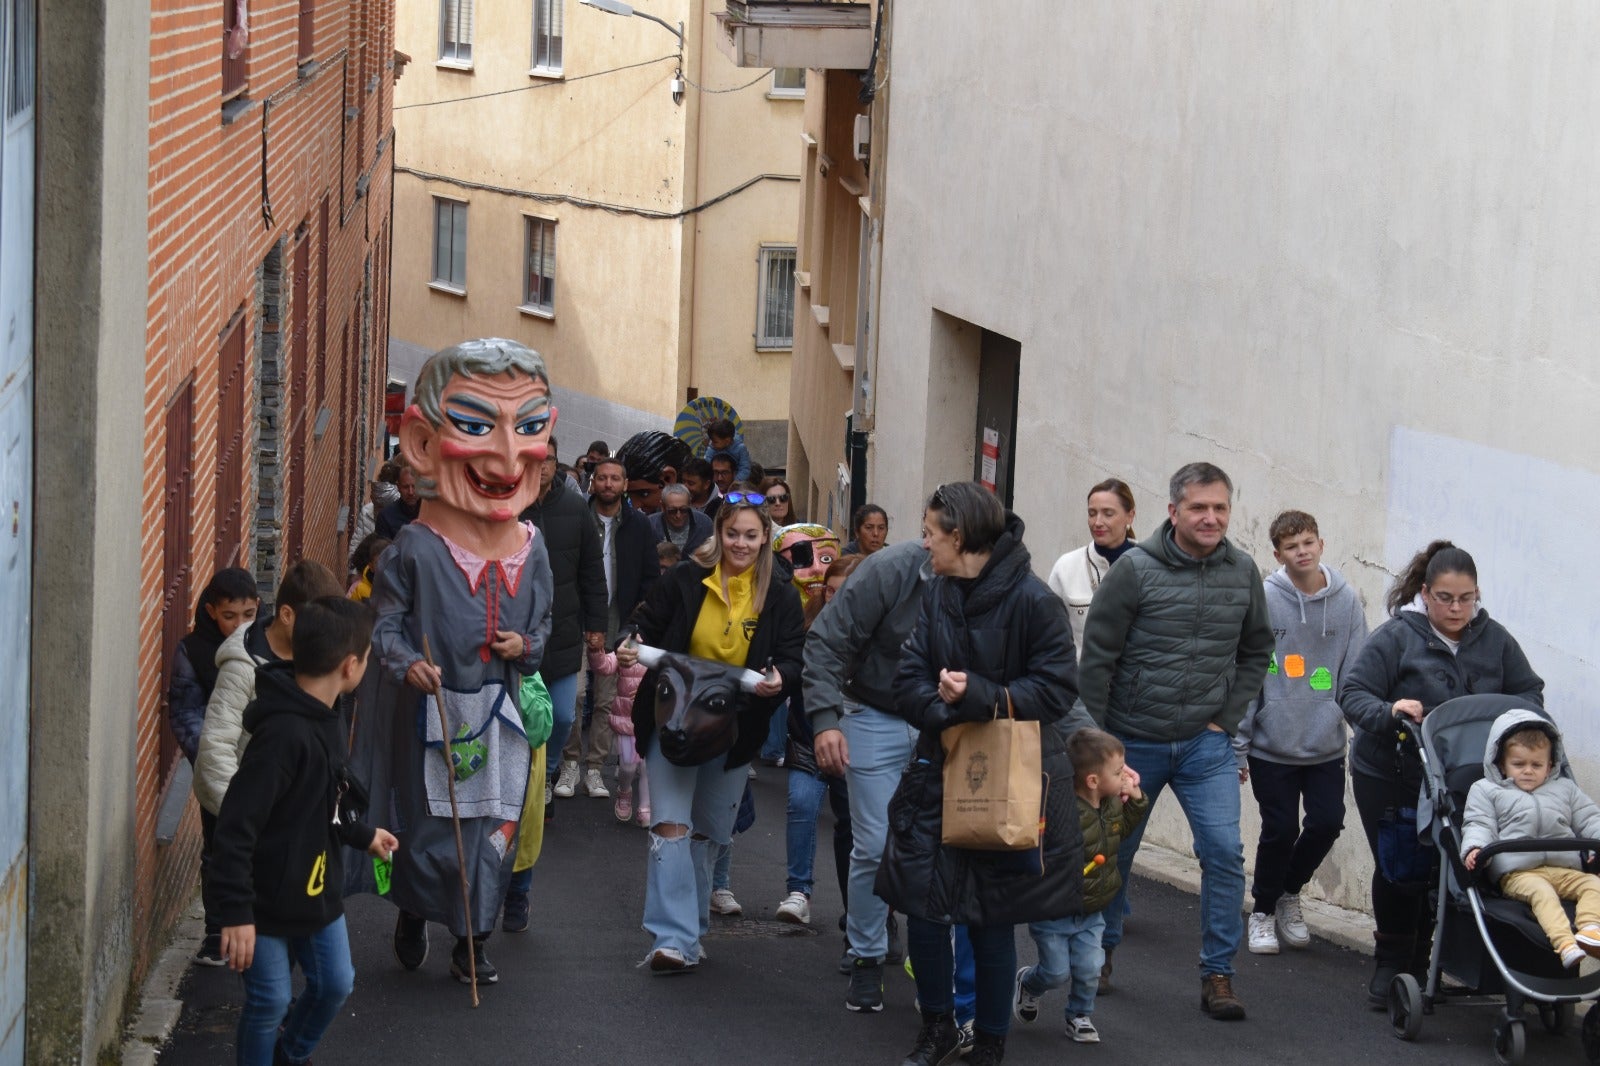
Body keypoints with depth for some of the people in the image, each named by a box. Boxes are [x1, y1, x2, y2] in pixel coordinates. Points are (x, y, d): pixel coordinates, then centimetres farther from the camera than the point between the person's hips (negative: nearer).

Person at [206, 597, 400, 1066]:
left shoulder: (323, 719, 2)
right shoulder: (284, 734, -28)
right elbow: (236, 828, -28)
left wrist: (363, 835, 31)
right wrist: (235, 912, -29)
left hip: (318, 886, 9)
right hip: (269, 899, -9)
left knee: (335, 983, 18)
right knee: (270, 1000, 0)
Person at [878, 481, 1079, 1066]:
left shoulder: (1032, 600, -13)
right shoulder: (937, 596, 5)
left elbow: (1057, 691, -14)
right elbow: (909, 683, 2)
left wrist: (981, 698, -23)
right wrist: (946, 706, -18)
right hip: (941, 769, 5)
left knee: (990, 916, 3)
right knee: (920, 901, 0)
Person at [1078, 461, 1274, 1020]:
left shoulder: (1243, 572, -1)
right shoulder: (1136, 570, -12)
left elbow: (1256, 653, 12)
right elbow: (1096, 659, -8)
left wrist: (1225, 719, 2)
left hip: (1205, 744, 2)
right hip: (1133, 740, -1)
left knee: (1224, 850, -12)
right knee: (1114, 851, 13)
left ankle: (1217, 974, -3)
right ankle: (1100, 953, 35)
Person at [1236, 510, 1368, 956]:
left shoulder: (1346, 601, -1)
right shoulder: (1265, 601, -9)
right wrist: (1237, 743, -5)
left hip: (1326, 745, 2)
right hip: (1271, 745, -2)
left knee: (1327, 822, -2)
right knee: (1280, 830, 0)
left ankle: (1288, 893, 26)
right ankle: (1263, 911, 23)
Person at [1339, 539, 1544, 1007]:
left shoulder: (1493, 639, 0)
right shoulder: (1396, 636, -13)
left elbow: (1530, 691, 8)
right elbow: (1352, 694, -15)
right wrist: (1389, 712, -35)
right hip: (1389, 775, -3)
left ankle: (1418, 962, 20)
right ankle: (1390, 965, 12)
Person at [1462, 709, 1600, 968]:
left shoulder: (1564, 789, 27)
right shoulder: (1486, 791, 17)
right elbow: (1478, 824, 6)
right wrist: (1475, 848, -17)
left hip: (1563, 869, 4)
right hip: (1516, 872, -4)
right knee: (1540, 890, -35)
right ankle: (1564, 943, -52)